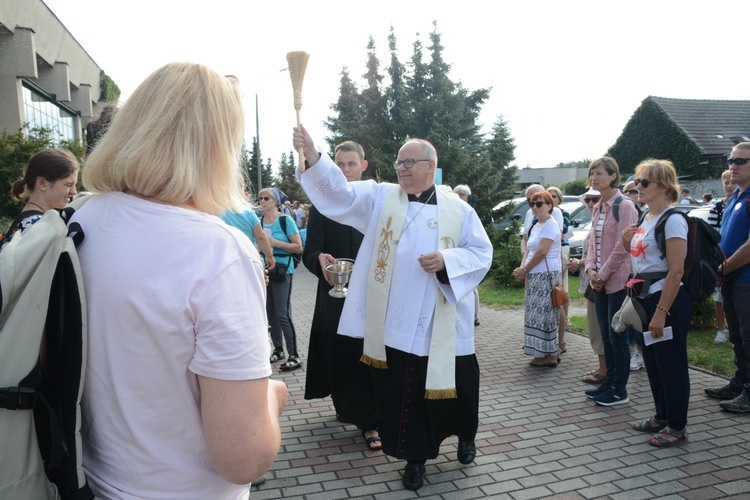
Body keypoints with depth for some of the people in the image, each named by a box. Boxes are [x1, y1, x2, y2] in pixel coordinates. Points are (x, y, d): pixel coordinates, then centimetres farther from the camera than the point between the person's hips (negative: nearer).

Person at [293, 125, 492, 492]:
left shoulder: (458, 210, 1)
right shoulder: (380, 198, 3)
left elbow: (481, 252, 2)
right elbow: (338, 189, -10)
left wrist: (448, 260, -16)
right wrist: (311, 155, -25)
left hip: (443, 327, 0)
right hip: (393, 323, 1)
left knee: (453, 388, 14)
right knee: (401, 393, 10)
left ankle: (466, 434, 46)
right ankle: (416, 456, 31)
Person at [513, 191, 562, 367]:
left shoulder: (550, 225, -10)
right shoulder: (536, 226, 18)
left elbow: (542, 252, -18)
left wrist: (524, 270, -10)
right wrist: (522, 269, 3)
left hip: (545, 275, -9)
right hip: (534, 275, 9)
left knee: (544, 313, -6)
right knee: (537, 314, 10)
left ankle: (549, 355, 0)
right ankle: (543, 353, 17)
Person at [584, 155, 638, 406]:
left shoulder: (624, 205, -12)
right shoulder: (598, 208, 13)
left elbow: (621, 247, -16)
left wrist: (603, 275, -13)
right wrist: (591, 270, -1)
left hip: (617, 280, -8)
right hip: (600, 281, 8)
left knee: (617, 336, 0)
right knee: (605, 335, 13)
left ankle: (619, 391, 11)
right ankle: (609, 383, 24)